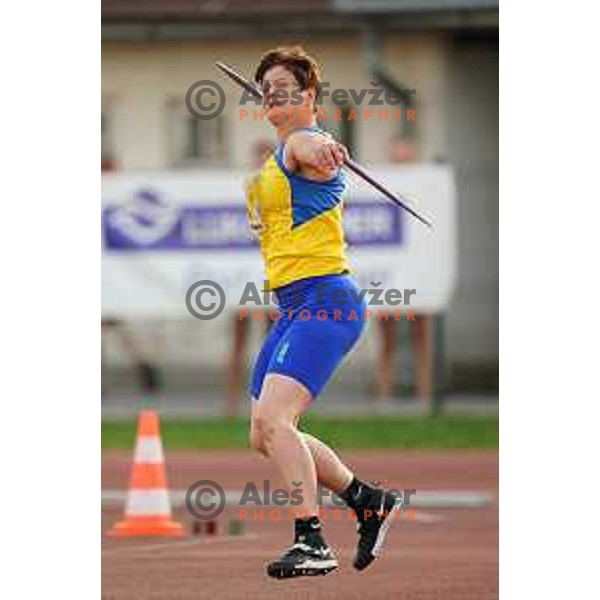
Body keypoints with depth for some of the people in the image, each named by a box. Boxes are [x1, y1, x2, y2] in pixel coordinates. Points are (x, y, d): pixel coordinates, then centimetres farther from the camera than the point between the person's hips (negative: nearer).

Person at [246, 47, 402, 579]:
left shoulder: (300, 142, -10)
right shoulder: (277, 158, 21)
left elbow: (314, 149, -37)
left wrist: (324, 150, -58)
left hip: (323, 298, -10)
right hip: (293, 307, 10)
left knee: (272, 418, -23)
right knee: (265, 436, 13)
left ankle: (312, 543, -23)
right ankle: (370, 502, 25)